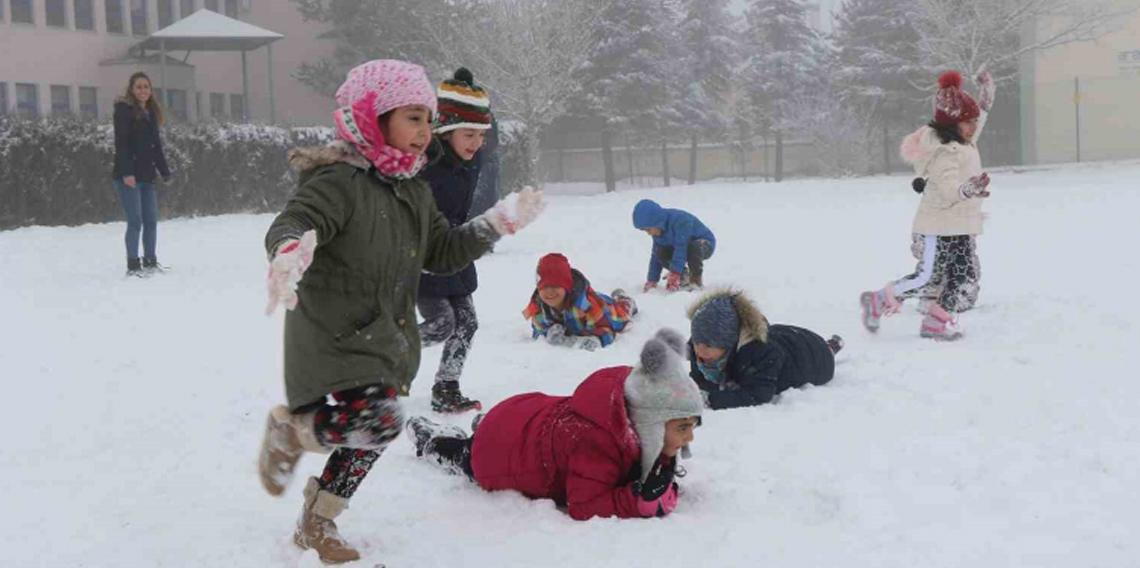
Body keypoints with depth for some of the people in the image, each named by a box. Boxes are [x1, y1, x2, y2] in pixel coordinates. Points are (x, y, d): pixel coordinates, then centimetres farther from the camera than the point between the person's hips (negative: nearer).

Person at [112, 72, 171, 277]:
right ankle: (133, 265, -2)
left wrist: (165, 172, 15)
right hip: (128, 175, -7)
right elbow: (121, 143, -14)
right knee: (135, 221, -8)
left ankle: (151, 262, 16)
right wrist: (126, 172, -23)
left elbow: (156, 145, 20)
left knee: (151, 220, 7)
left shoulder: (151, 112, 16)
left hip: (147, 175, 7)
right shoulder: (124, 109, -6)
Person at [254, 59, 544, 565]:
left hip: (388, 341, 9)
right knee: (379, 422, -25)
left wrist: (500, 222, 12)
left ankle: (317, 524, 36)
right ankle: (289, 428, 4)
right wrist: (291, 249, -55)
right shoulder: (338, 181, -17)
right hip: (334, 339, -9)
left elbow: (442, 253, 17)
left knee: (368, 438, 16)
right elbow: (289, 224, -31)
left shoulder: (413, 192, 10)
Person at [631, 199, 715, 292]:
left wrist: (674, 275, -41)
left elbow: (681, 249, -38)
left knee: (694, 247, -41)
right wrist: (652, 280, -10)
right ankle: (684, 275, 3)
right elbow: (655, 255, -3)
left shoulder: (680, 221, -34)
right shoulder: (658, 232, -8)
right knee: (660, 253, -20)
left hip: (705, 244, -6)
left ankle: (696, 278, -15)